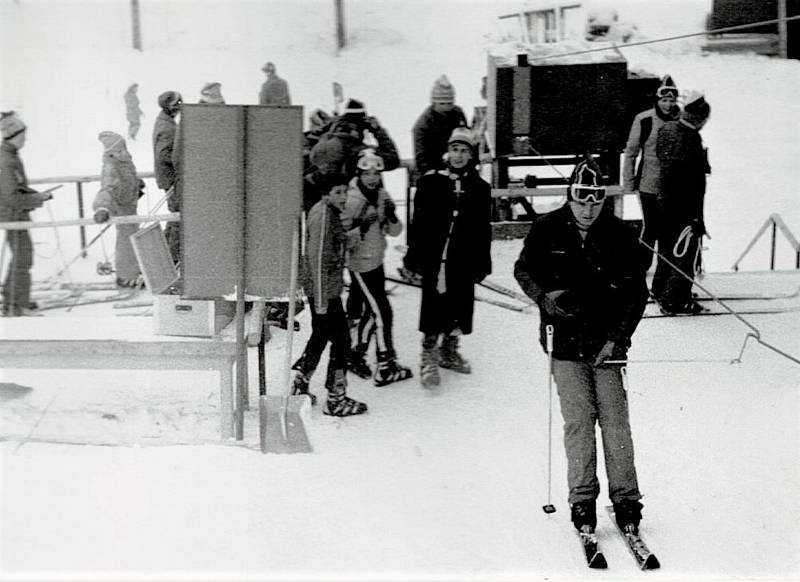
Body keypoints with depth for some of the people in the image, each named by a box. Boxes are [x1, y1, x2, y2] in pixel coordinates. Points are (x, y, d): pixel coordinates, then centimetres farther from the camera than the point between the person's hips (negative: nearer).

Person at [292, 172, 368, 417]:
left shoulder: (330, 212, 10)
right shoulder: (322, 215, -20)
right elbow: (318, 258, -23)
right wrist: (321, 300, -23)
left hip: (328, 285, 10)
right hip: (323, 288, -10)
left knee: (320, 336, 20)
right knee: (340, 339, -4)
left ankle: (300, 385, 32)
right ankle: (336, 400, 3)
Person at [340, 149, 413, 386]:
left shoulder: (382, 196, 3)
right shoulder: (351, 199, -17)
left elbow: (395, 232, 3)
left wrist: (392, 217, -16)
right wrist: (360, 226, -32)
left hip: (376, 261, 7)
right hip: (360, 264, -7)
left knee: (368, 311, 16)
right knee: (381, 312, -6)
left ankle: (354, 355, 33)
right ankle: (385, 368, 3)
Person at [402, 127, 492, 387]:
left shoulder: (480, 188, 5)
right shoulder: (431, 182, -3)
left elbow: (484, 230, 9)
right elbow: (418, 223, -1)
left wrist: (482, 265, 10)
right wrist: (411, 259, -2)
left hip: (465, 262, 4)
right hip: (434, 259, -3)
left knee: (459, 308, 12)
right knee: (434, 306, -4)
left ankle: (449, 351, 30)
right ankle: (429, 357, 7)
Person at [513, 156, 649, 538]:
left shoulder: (619, 235, -2)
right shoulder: (547, 230, -1)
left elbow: (637, 291, 1)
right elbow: (522, 269, 12)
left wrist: (617, 337, -8)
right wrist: (543, 296, -9)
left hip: (608, 343, 0)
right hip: (566, 340, 0)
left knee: (615, 421, -2)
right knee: (578, 421, -5)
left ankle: (626, 500, 7)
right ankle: (582, 501, 4)